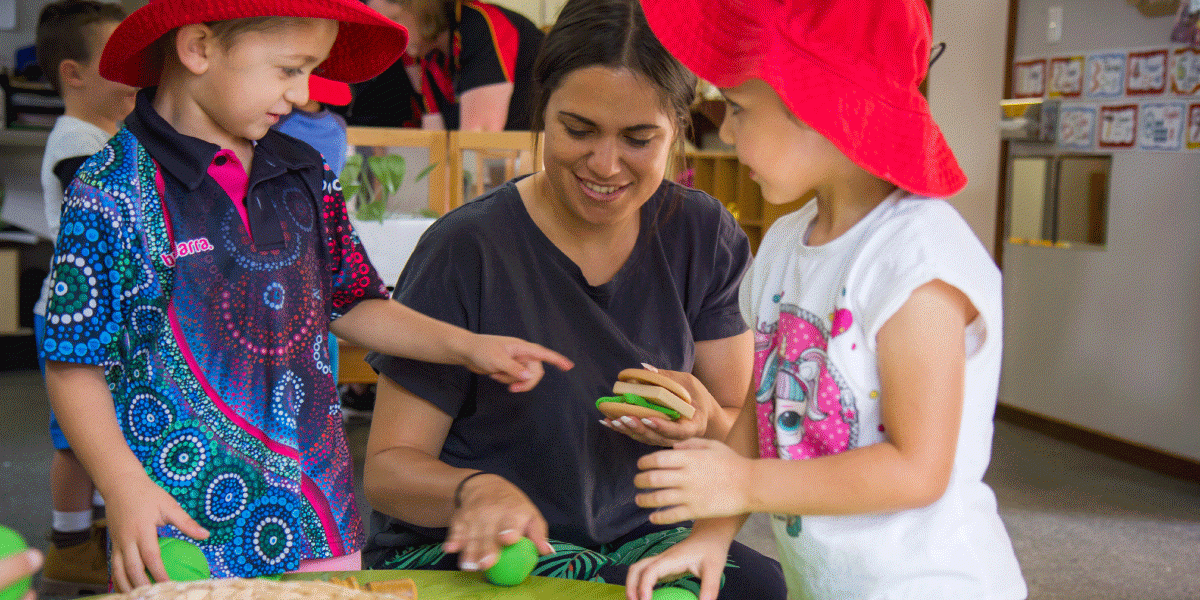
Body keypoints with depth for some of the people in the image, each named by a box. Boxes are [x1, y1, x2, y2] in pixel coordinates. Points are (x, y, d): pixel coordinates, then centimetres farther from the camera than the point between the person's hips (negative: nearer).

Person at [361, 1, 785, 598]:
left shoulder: (702, 236, -1)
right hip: (473, 552, -4)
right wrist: (474, 489, -33)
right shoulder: (466, 247, -14)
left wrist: (706, 422, -20)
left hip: (643, 541, 5)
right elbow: (387, 468, -12)